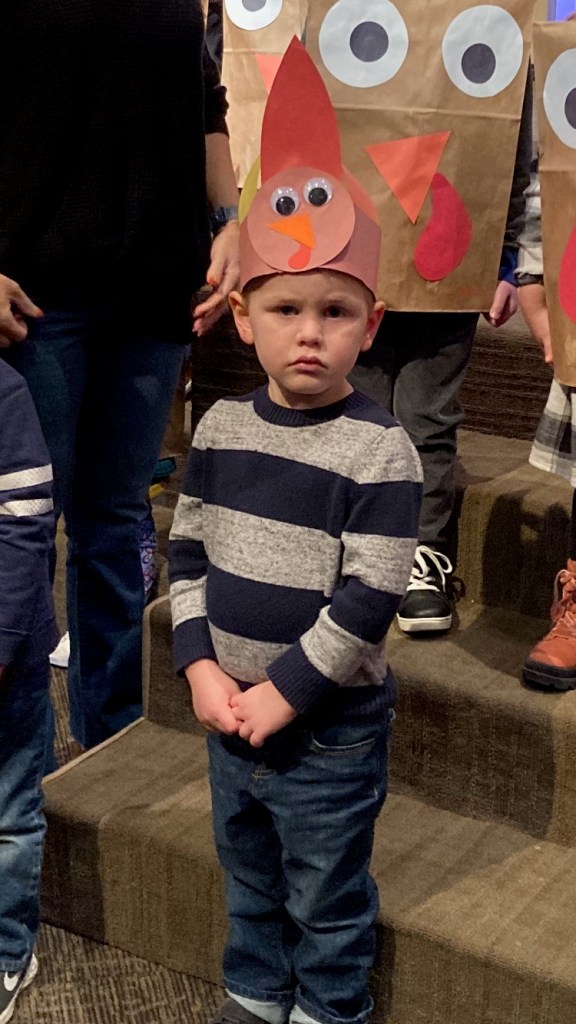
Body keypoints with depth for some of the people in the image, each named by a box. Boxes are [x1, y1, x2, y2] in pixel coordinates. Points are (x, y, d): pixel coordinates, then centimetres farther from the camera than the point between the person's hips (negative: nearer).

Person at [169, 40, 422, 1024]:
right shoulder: (221, 427, -2)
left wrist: (286, 690, -17)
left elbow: (369, 599, -20)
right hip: (232, 717, 6)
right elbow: (188, 550, 3)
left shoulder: (380, 451, -19)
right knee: (249, 879, 26)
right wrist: (201, 664, -7)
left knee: (327, 901, 14)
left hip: (331, 729, -5)